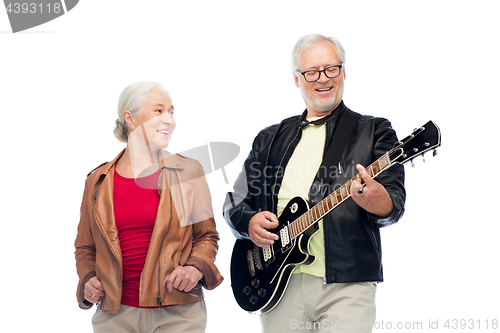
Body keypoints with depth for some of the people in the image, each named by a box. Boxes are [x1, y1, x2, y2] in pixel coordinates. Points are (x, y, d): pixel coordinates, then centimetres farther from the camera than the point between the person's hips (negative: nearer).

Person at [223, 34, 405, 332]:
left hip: (346, 285, -3)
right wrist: (250, 222, -5)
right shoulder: (269, 140, 17)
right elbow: (234, 203, 18)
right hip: (278, 282, 3)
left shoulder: (374, 132, 6)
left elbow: (394, 204, -7)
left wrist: (374, 197, -30)